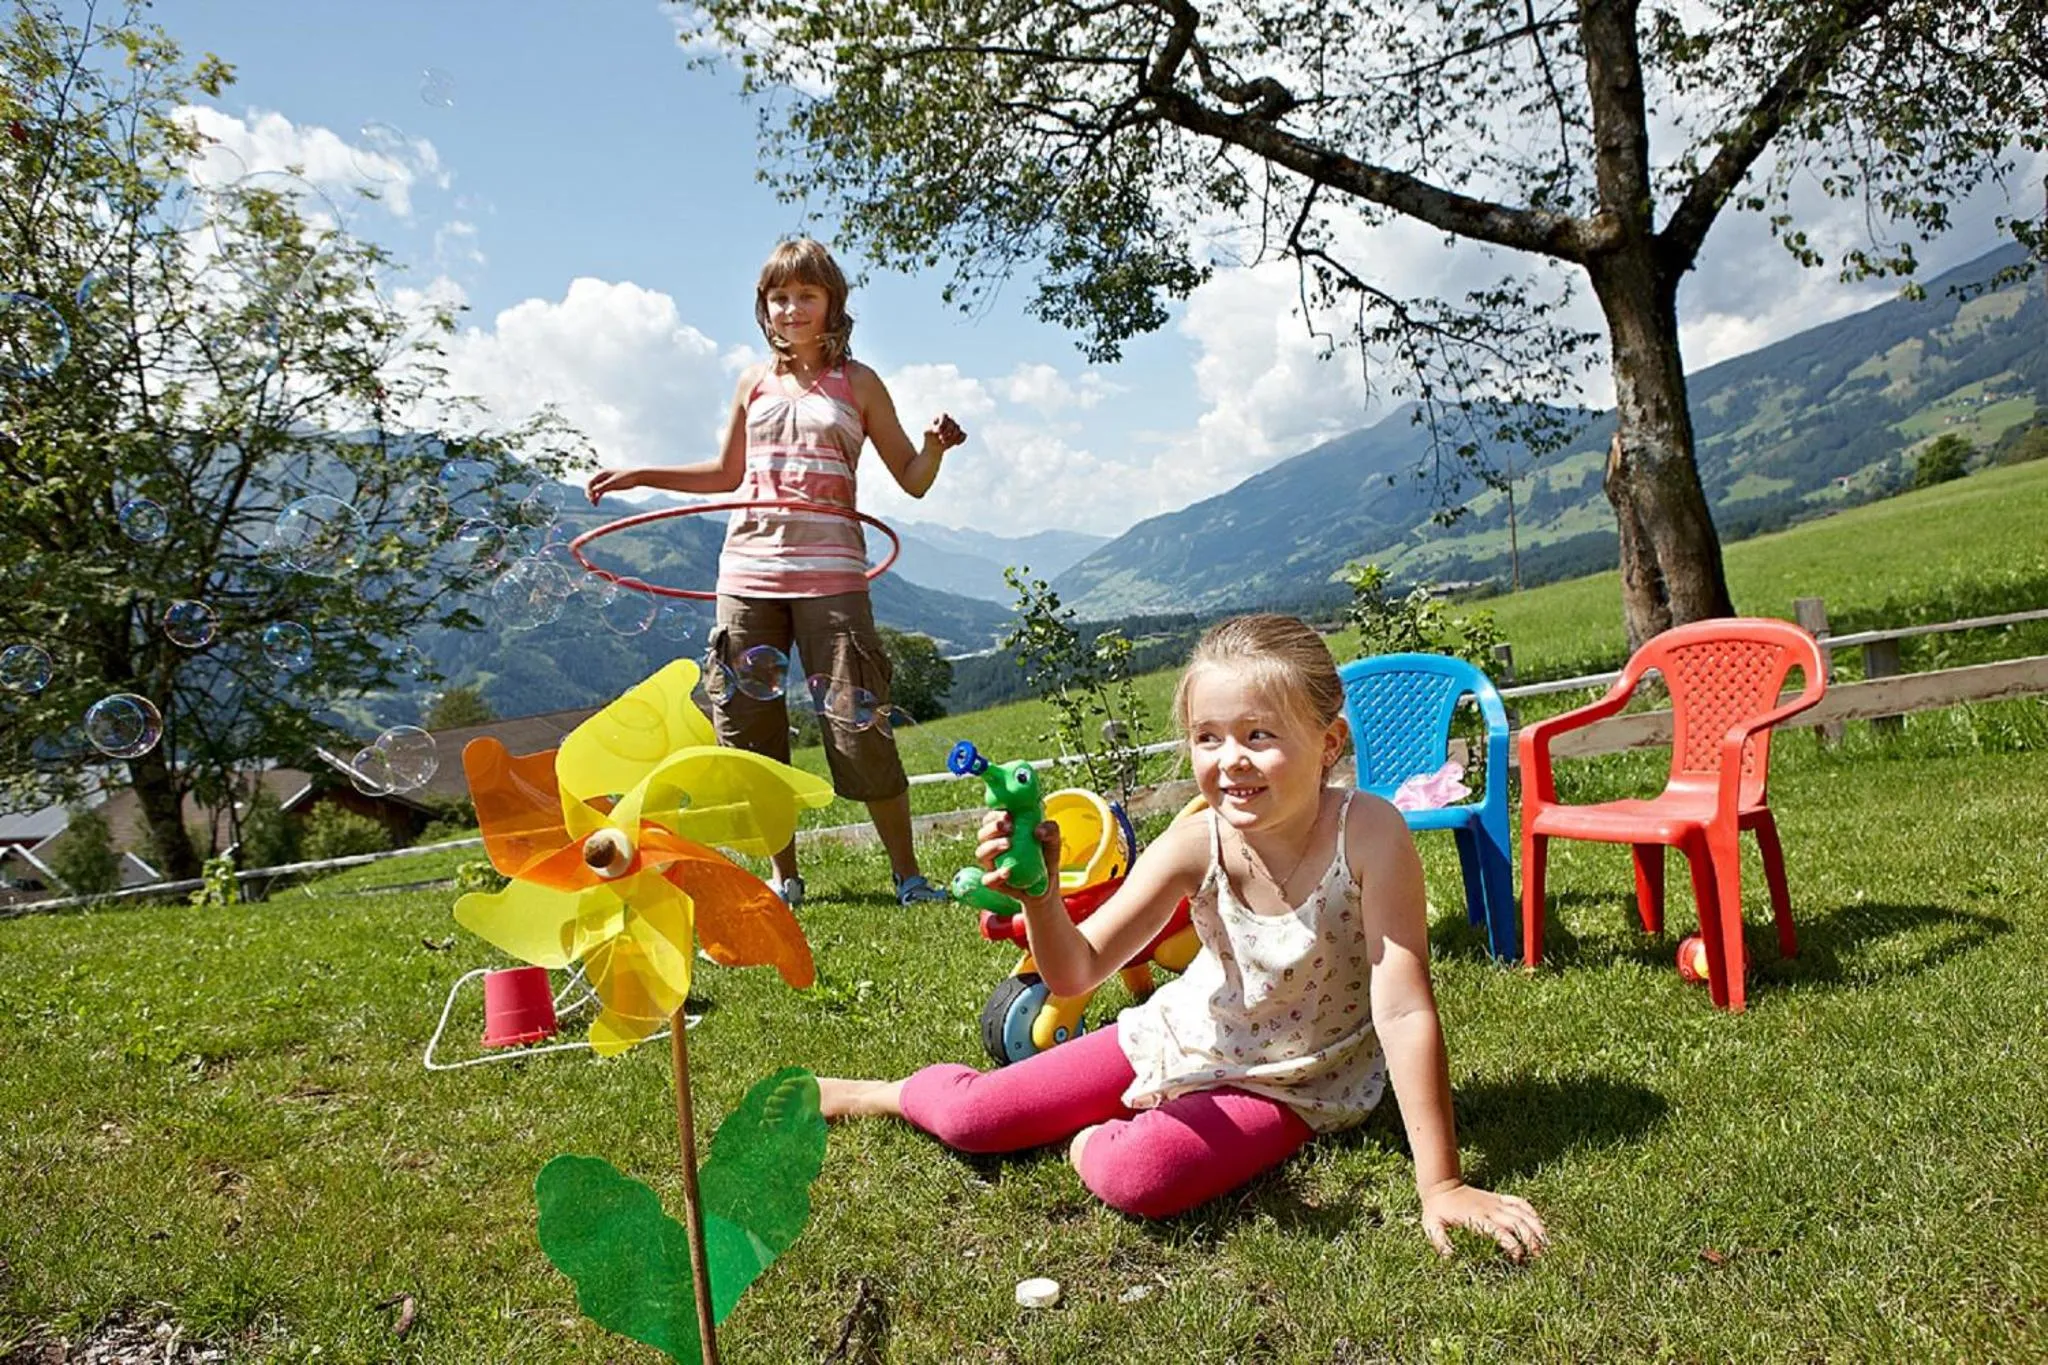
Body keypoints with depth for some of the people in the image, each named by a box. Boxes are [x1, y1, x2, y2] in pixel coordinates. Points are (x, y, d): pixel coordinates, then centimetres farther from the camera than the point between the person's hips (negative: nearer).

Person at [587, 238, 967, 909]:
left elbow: (912, 480, 6)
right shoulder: (755, 383, 14)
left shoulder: (857, 383, 6)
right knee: (749, 726, 3)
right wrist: (638, 475, 23)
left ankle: (907, 874, 6)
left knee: (859, 726, -8)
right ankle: (785, 878, 17)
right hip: (748, 570, 4)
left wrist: (934, 447, -16)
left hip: (829, 572, -4)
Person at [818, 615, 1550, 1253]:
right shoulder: (1196, 843, -21)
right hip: (1181, 1035, 3)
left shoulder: (1367, 834, -29)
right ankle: (878, 1092, 34)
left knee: (1134, 1177, -31)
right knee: (970, 1117, 0)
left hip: (1287, 1085, -3)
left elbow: (1405, 1011, -28)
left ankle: (1094, 1141, 5)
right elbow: (1075, 972, -20)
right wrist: (1038, 890, -40)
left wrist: (1440, 1184, -28)